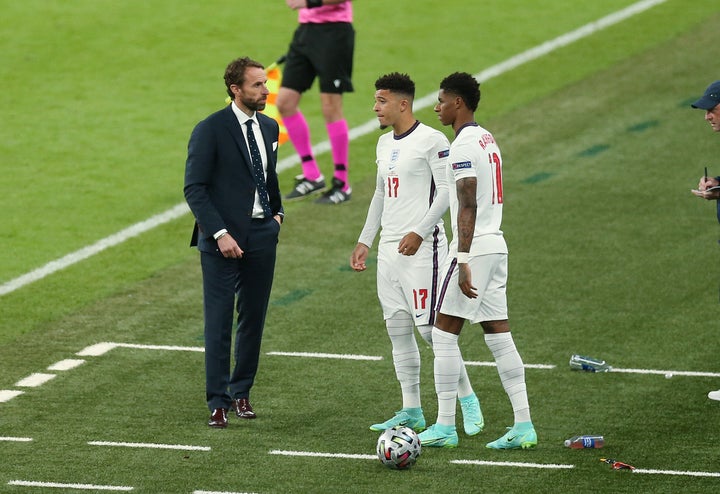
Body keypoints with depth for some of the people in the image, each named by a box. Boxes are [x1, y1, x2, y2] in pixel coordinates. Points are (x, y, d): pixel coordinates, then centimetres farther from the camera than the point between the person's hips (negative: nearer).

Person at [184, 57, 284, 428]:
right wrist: (219, 234, -19)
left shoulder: (269, 127, 10)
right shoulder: (210, 130, -10)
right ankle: (218, 402, 1)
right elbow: (194, 189, -12)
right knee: (219, 323, -2)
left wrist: (277, 212, 11)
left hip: (262, 235, 6)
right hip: (224, 238, -6)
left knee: (253, 319, 10)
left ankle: (241, 393, 21)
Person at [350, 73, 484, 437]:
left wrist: (419, 232, -19)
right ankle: (411, 411, 12)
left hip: (422, 246, -8)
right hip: (389, 249, 8)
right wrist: (364, 241, 20)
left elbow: (447, 190, -13)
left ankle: (467, 399, 3)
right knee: (397, 329, 7)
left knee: (430, 327, -10)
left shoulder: (431, 140, -9)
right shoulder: (384, 143, 16)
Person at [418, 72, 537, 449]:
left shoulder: (463, 146, -14)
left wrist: (463, 262, -22)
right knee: (498, 334, 8)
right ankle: (523, 426, 4)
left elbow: (467, 208, -20)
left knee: (444, 332, -3)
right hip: (496, 245, 9)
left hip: (473, 248, -9)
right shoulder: (487, 139, 17)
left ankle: (445, 427, -1)